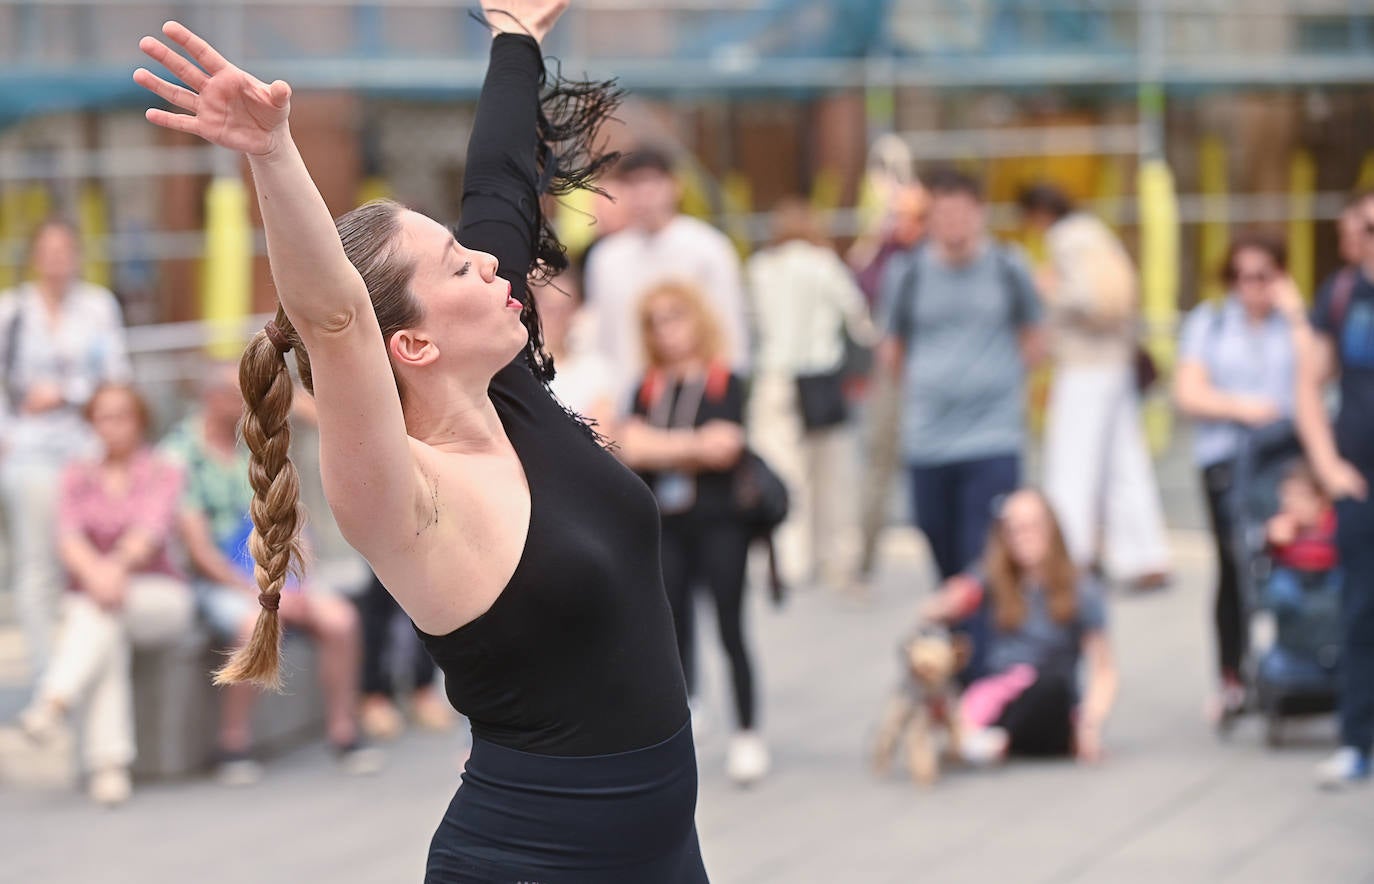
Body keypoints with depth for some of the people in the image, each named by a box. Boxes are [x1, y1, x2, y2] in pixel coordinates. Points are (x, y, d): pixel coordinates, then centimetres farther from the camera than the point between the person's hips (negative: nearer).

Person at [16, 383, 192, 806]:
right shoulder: (78, 476, 11)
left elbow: (151, 532, -15)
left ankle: (54, 703, -53)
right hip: (86, 603, 1)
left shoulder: (164, 474, 3)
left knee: (106, 608, -36)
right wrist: (93, 570, -30)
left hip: (158, 598, -1)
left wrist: (119, 565, -37)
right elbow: (68, 535, -7)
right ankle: (109, 764, -48)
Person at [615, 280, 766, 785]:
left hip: (718, 520, -4)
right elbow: (631, 448, -1)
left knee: (730, 627, -3)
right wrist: (695, 445, -11)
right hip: (664, 522, 4)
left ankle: (747, 734, 3)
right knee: (672, 628, 8)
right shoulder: (649, 388, 9)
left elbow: (726, 447, -14)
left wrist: (660, 448, -9)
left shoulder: (725, 383, -3)